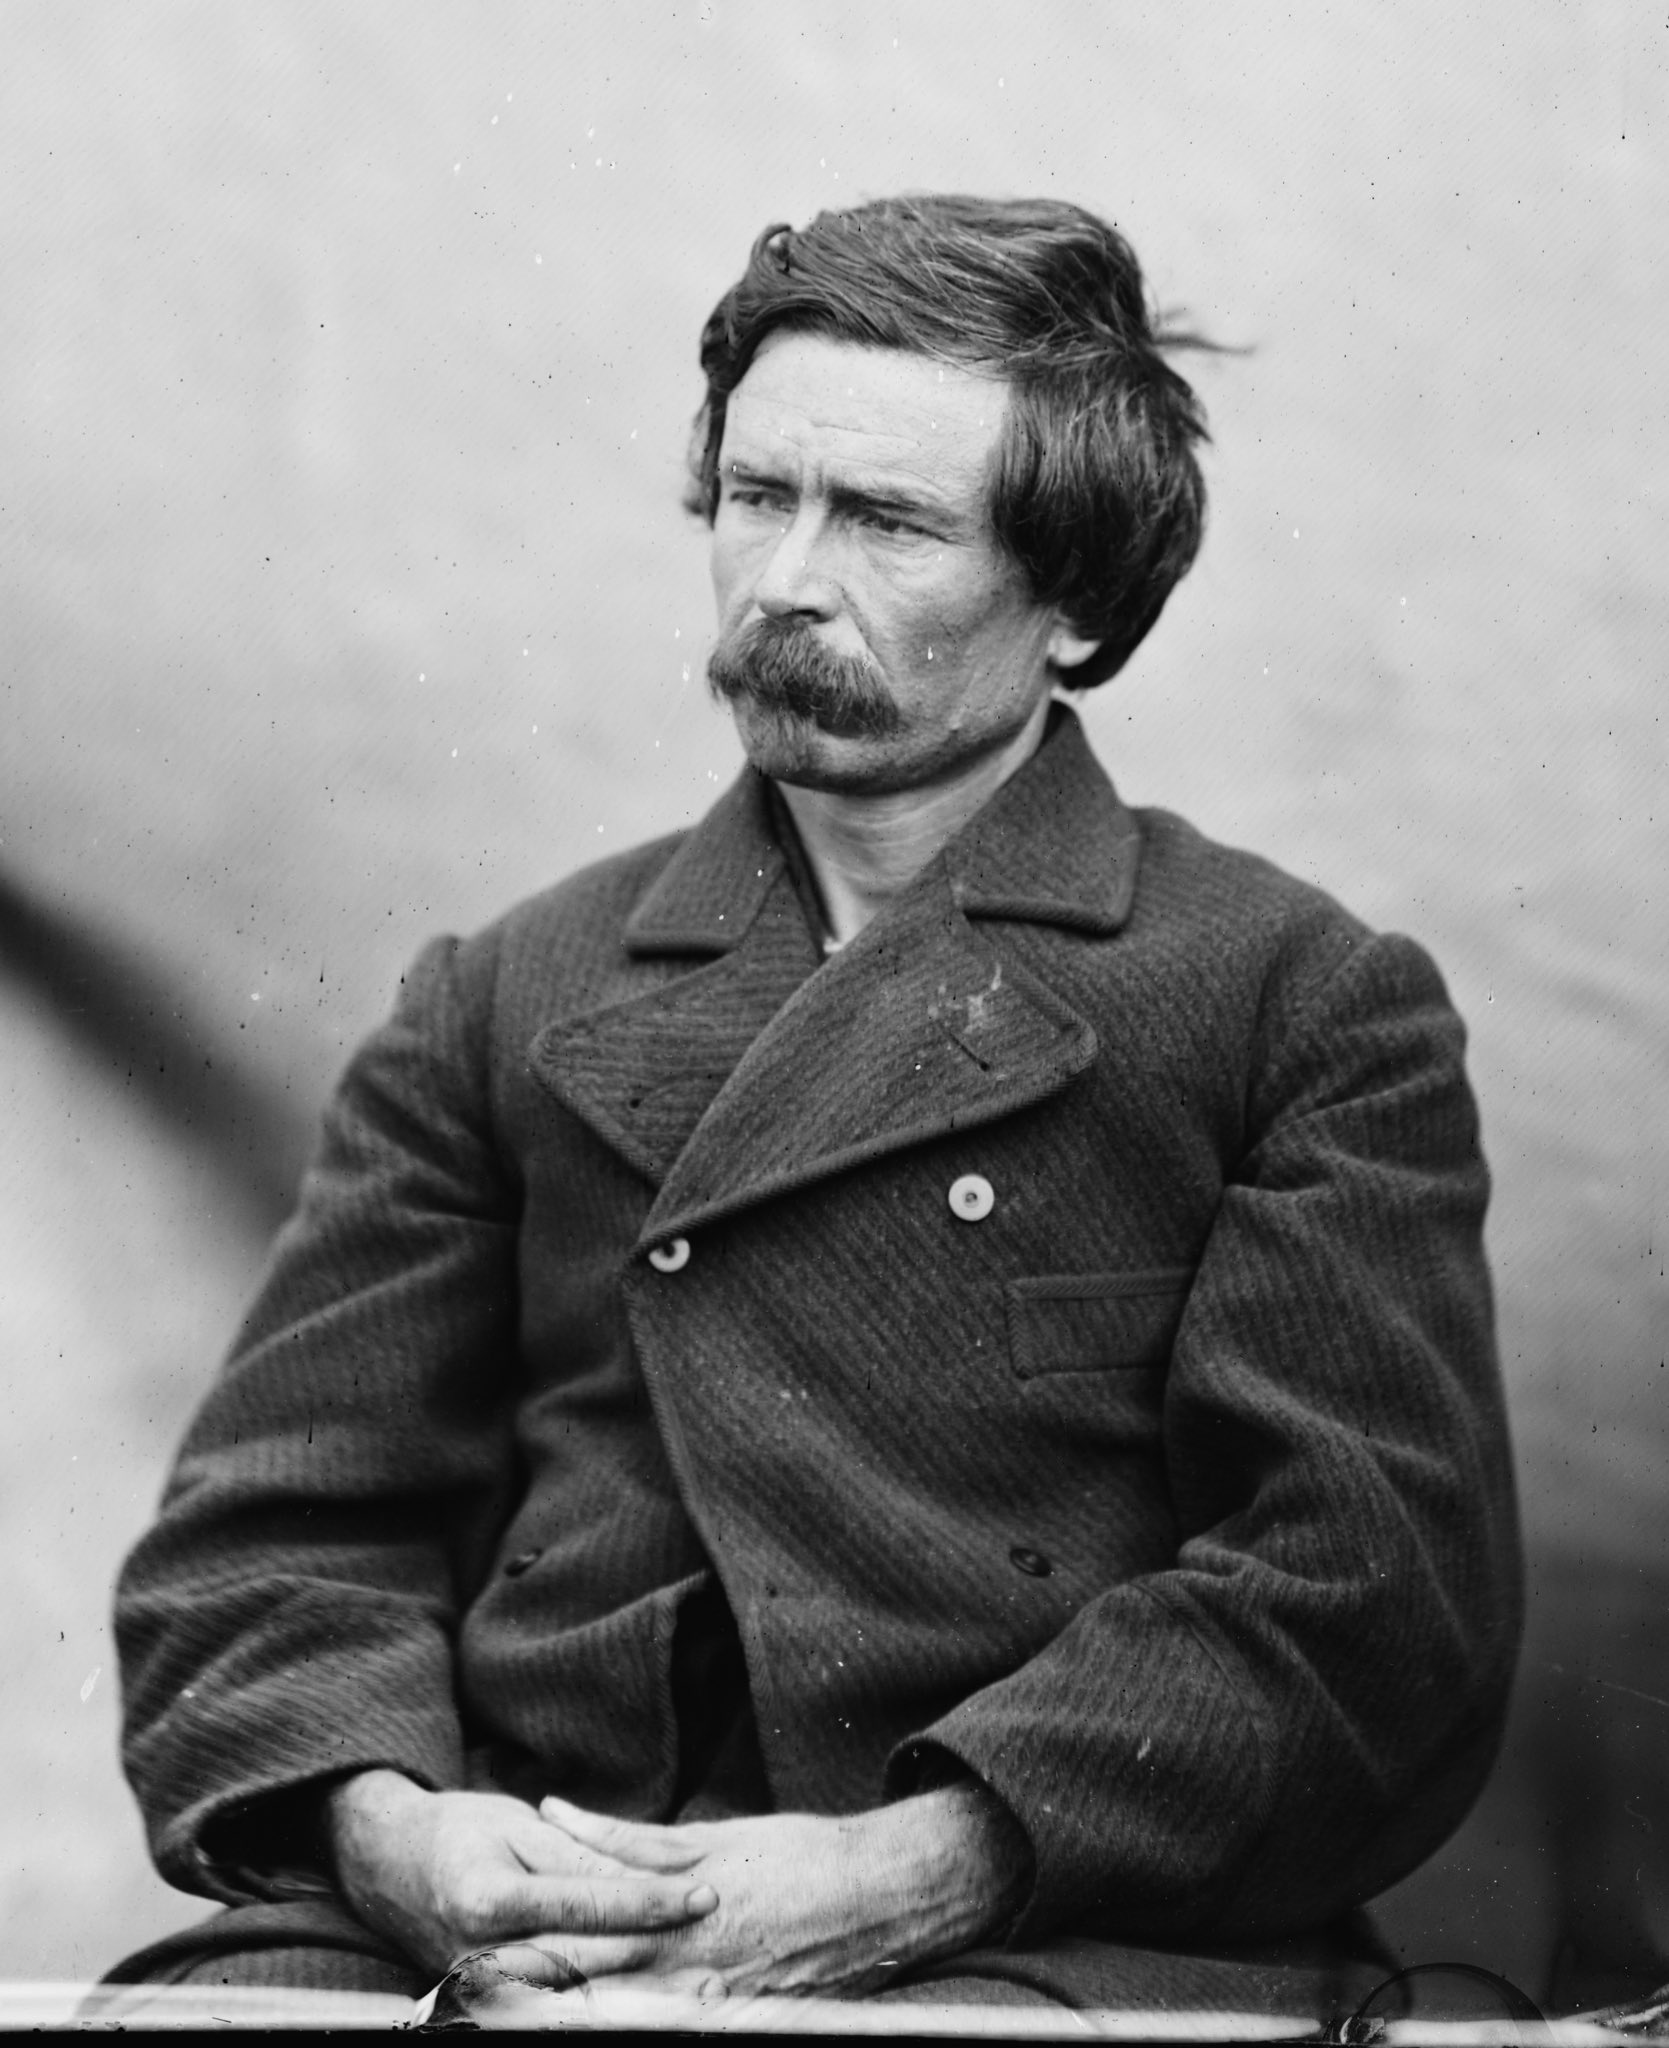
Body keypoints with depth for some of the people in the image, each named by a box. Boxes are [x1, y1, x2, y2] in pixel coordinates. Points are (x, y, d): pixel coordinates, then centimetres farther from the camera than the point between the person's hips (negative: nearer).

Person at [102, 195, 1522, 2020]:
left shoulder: (1310, 1007, 12)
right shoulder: (507, 1005, 22)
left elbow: (1377, 1590, 0)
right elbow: (275, 1526, 15)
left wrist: (920, 1871, -13)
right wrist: (388, 1829, -8)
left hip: (1055, 1933, -2)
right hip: (508, 1901, 3)